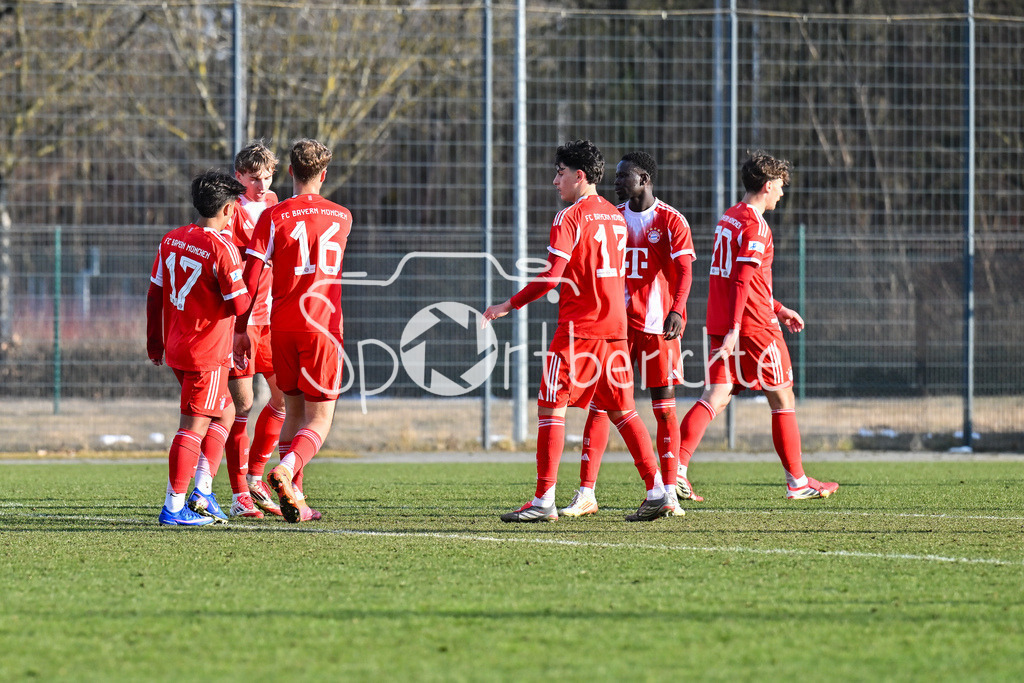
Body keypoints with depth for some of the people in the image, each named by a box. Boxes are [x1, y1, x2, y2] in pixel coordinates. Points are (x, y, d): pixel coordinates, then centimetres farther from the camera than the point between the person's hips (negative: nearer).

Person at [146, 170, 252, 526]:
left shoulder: (171, 240, 6)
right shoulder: (222, 248, -17)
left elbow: (155, 294, 12)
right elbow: (239, 305, -17)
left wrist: (154, 343, 20)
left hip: (175, 348, 8)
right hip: (207, 352, -8)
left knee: (224, 412, 21)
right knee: (194, 426, -4)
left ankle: (202, 493, 17)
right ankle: (174, 507, -5)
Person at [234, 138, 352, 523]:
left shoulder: (274, 217, -2)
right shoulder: (342, 218, 5)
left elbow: (251, 278, -6)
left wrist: (240, 329, -1)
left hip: (282, 325, 1)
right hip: (323, 325, -1)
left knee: (294, 409, 14)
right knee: (320, 418, 0)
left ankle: (294, 499, 9)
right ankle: (287, 469, -28)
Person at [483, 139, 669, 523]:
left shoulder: (570, 218, -9)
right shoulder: (616, 217, 14)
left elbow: (552, 276, -16)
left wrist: (509, 305, -8)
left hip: (578, 327, -7)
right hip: (614, 328, 7)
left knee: (551, 406, -3)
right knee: (621, 410, 12)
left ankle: (544, 501, -7)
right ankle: (657, 491, 7)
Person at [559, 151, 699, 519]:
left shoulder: (671, 221, -2)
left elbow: (683, 270, -10)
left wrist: (677, 310, -25)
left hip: (658, 323, -3)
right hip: (615, 322, 3)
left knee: (664, 405, 1)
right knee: (599, 404, -3)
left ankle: (670, 493, 8)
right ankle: (586, 494, -3)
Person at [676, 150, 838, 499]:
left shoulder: (729, 218, 16)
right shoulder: (755, 226, -14)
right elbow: (743, 280, -22)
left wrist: (778, 309, 30)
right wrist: (734, 329, -27)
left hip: (721, 326, 8)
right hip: (753, 326, -8)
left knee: (715, 398, 1)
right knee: (783, 399, 5)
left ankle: (676, 468, -15)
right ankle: (797, 481, 13)